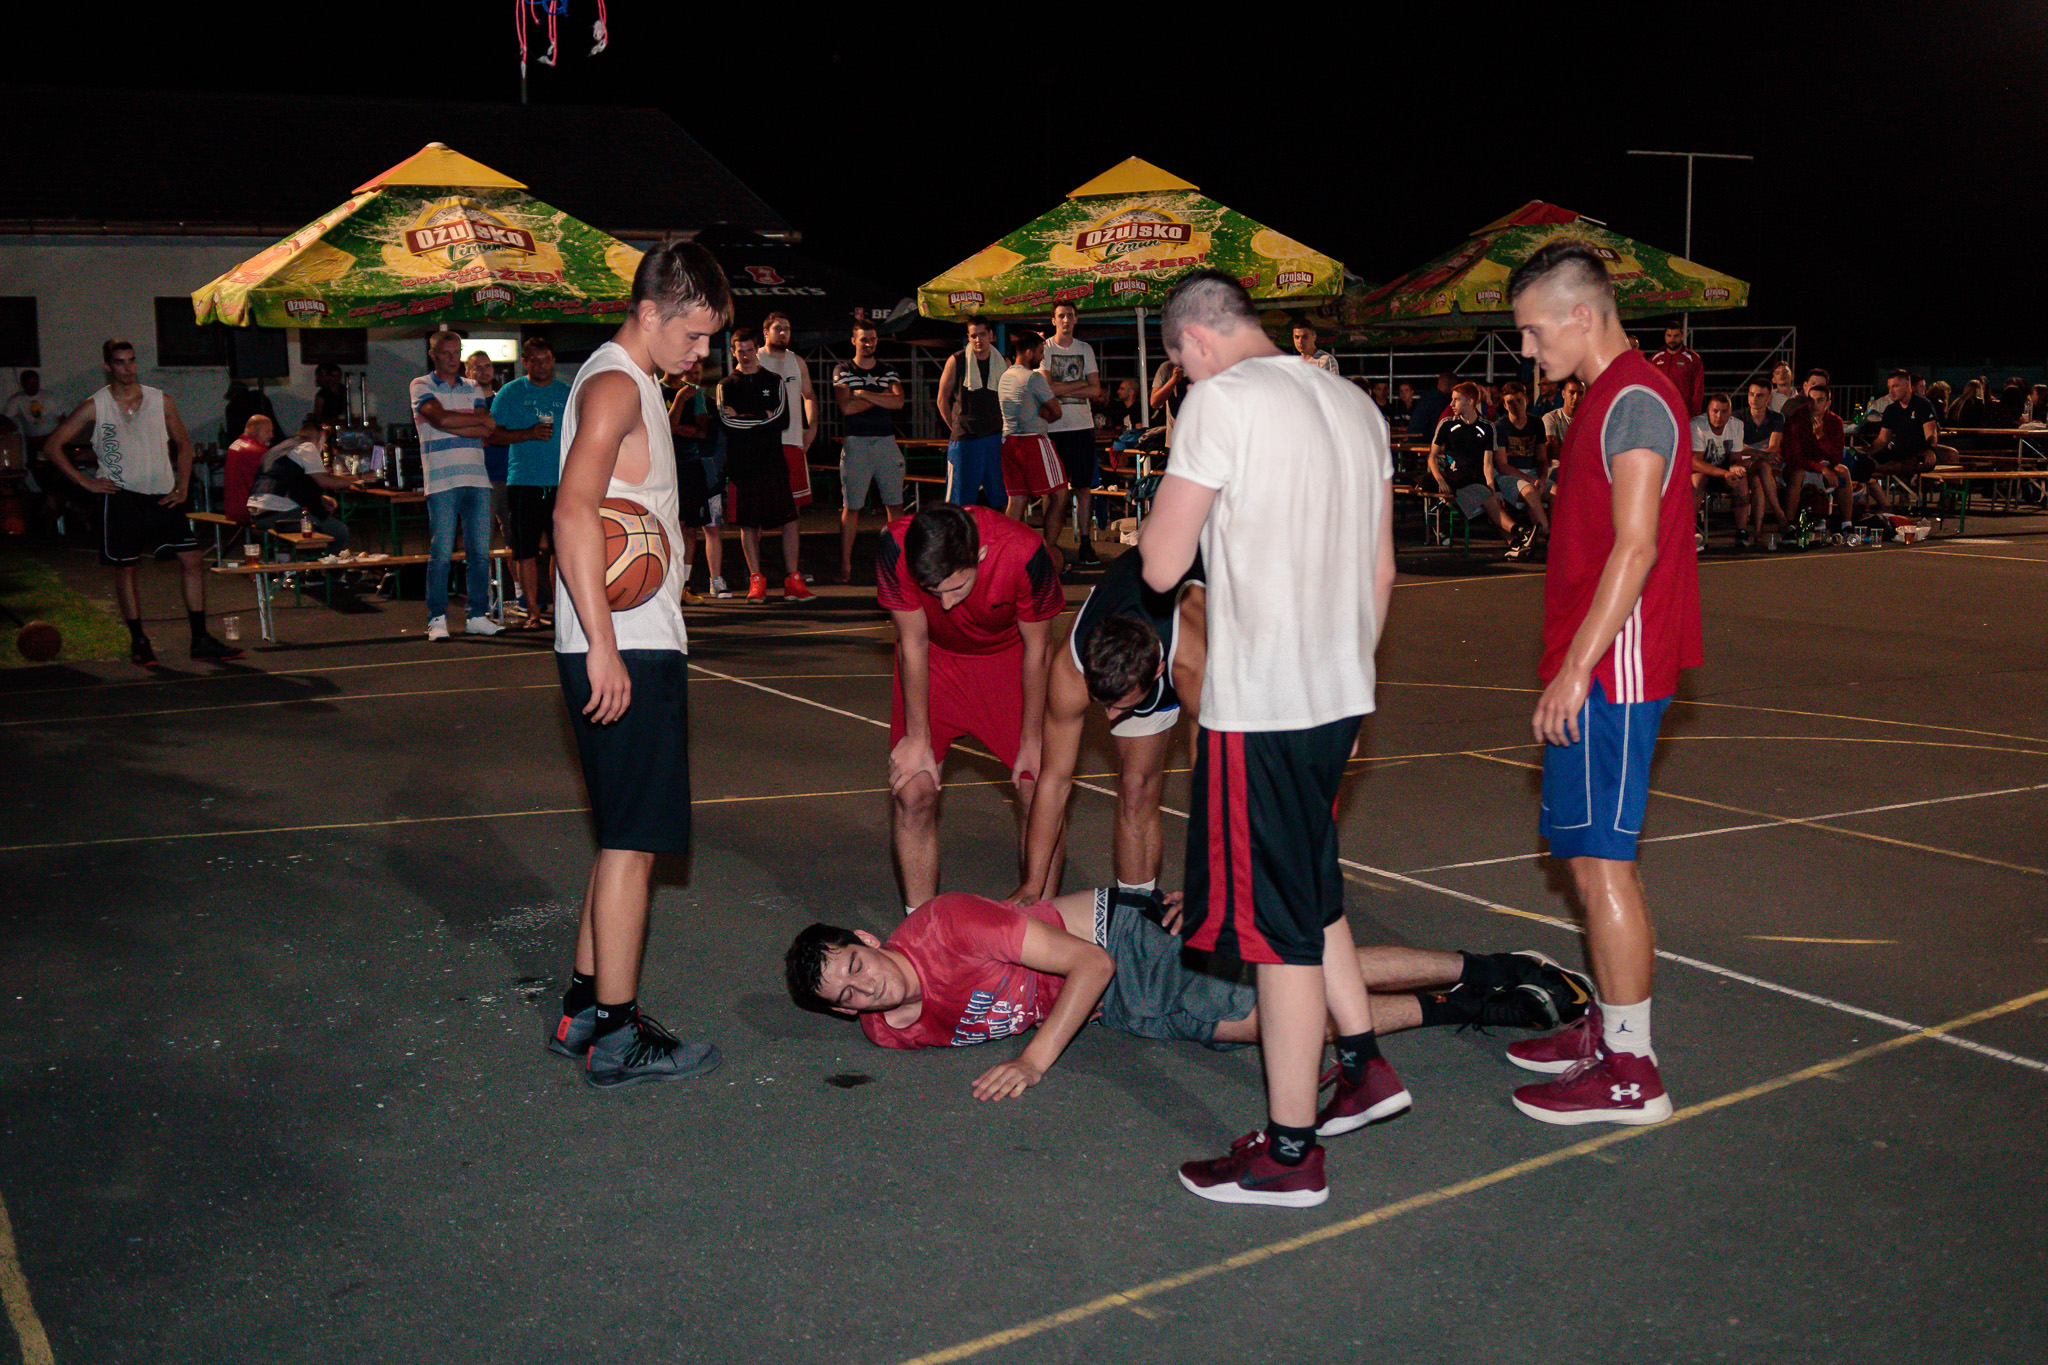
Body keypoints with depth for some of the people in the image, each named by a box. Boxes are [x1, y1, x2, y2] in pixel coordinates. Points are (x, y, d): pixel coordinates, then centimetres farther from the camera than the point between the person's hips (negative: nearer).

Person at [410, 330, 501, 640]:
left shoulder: (473, 389, 17)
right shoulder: (421, 386, 6)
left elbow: (487, 433, 3)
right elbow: (440, 419, -12)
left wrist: (452, 424, -9)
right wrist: (481, 420, -2)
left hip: (477, 479, 4)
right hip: (441, 481, -4)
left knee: (480, 551, 3)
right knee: (441, 553, -6)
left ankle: (478, 615, 10)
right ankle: (437, 619, 0)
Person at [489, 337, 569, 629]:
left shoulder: (567, 394, 13)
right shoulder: (510, 393, 5)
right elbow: (492, 434, 0)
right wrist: (529, 434, -13)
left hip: (562, 482, 2)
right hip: (523, 481, -2)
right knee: (525, 549, -2)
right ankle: (533, 610, 4)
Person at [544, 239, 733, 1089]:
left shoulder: (631, 383, 20)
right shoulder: (614, 385, -12)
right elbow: (574, 512, -24)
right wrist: (604, 648, -26)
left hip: (639, 645, 10)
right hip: (624, 651, -10)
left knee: (626, 836, 15)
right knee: (634, 839, -5)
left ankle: (583, 1011, 24)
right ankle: (617, 1036, 3)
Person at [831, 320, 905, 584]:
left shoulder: (889, 371, 13)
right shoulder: (842, 372, 4)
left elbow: (898, 402, -4)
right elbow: (846, 407, -10)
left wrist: (864, 394, -9)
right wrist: (882, 397, -5)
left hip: (886, 442, 3)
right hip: (856, 443, -3)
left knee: (895, 504, 4)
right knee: (851, 507, -4)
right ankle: (845, 566, 0)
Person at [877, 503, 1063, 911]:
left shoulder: (1025, 555, -34)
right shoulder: (894, 550, -31)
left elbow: (1038, 648, -17)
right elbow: (913, 643, -15)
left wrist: (1032, 741, -9)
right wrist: (917, 738, -10)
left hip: (1009, 660, -1)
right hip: (934, 660, 1)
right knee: (913, 793, -10)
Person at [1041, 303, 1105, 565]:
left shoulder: (1085, 349, 12)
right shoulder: (1045, 349, 2)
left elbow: (1095, 391, 3)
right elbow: (1047, 388, -11)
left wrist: (1062, 390, -7)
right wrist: (1080, 384, -6)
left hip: (1082, 427, 3)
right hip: (1053, 427, -3)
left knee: (1083, 487, 3)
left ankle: (1085, 545, 6)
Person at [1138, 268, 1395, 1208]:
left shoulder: (1222, 399, -11)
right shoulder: (1353, 403, 13)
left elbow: (1161, 565, -12)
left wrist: (1170, 504, 6)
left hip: (1262, 701, -8)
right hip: (1340, 691, 8)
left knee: (1279, 920, -1)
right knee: (1308, 886, 24)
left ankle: (1289, 1152, 9)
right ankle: (1362, 1066, 32)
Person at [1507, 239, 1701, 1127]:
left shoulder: (1633, 401, -14)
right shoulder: (1613, 397, 17)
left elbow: (1636, 546, -21)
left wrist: (1576, 667, -22)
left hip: (1608, 673, -10)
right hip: (1598, 667, 10)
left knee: (1600, 862, -6)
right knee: (1593, 856, 16)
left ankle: (1629, 1074, 0)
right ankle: (1607, 1028, 26)